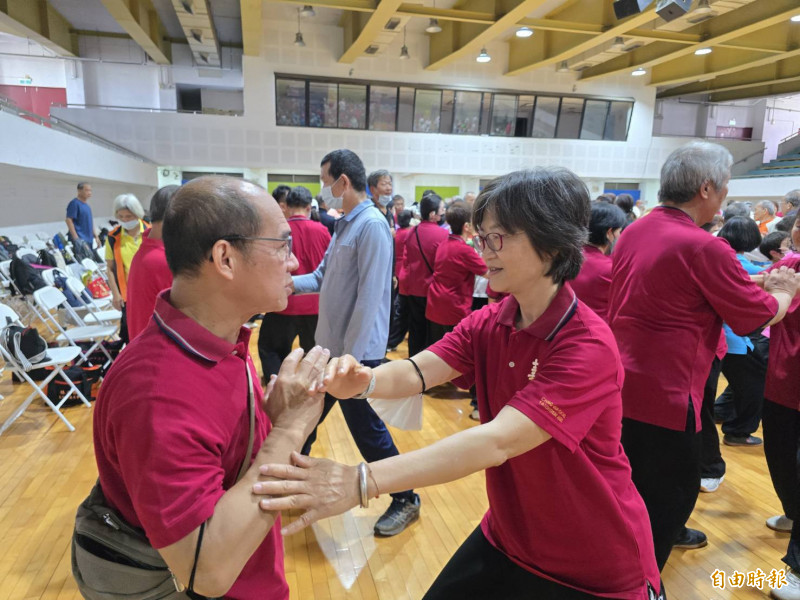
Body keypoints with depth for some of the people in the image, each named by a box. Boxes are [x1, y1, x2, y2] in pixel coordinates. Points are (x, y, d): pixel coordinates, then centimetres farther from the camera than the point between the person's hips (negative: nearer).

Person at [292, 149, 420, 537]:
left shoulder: (372, 226, -18)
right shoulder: (344, 226, 11)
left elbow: (369, 298, -23)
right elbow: (321, 278, 14)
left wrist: (351, 358, -22)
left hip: (356, 352, -9)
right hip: (328, 346, 9)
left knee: (367, 429, 3)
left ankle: (405, 500, 23)